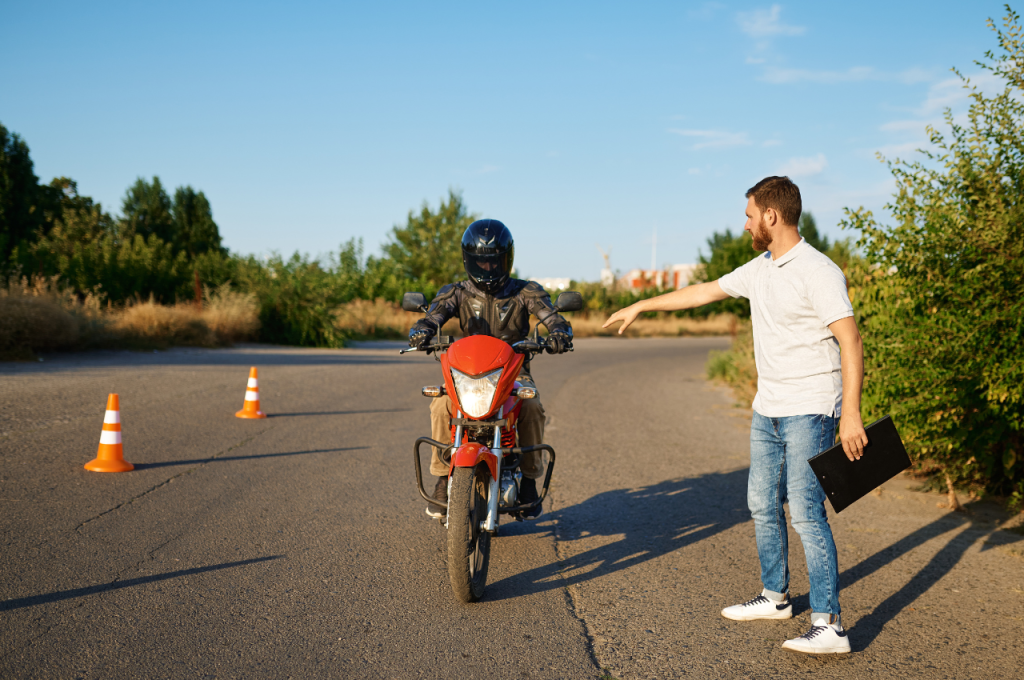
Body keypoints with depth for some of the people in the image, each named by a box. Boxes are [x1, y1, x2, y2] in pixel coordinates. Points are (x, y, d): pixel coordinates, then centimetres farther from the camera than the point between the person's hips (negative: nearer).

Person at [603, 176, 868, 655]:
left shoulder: (818, 272, -15)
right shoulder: (760, 270, 11)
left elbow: (850, 342, -18)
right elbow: (705, 292, 23)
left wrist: (851, 415, -24)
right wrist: (641, 306, 28)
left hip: (809, 412, -9)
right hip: (767, 408, 9)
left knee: (806, 513, -13)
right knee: (762, 503, 16)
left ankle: (829, 626, -10)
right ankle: (775, 597, 31)